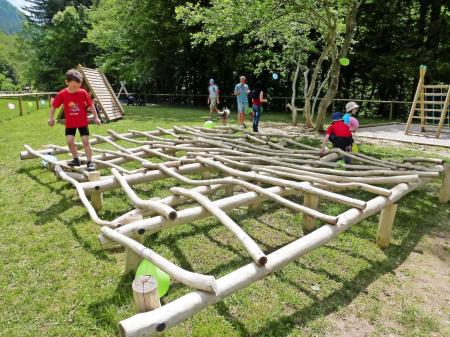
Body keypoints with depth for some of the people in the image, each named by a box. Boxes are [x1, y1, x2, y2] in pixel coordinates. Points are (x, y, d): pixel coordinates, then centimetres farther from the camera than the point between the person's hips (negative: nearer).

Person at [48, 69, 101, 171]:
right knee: (70, 141, 1)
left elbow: (91, 105, -2)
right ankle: (76, 159, 19)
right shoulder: (62, 94, -10)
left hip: (82, 122, -2)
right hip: (70, 123, 2)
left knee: (85, 142, -3)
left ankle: (90, 162, 3)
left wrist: (96, 117, 0)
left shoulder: (83, 92, -12)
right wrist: (50, 118, 2)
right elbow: (53, 106, 2)